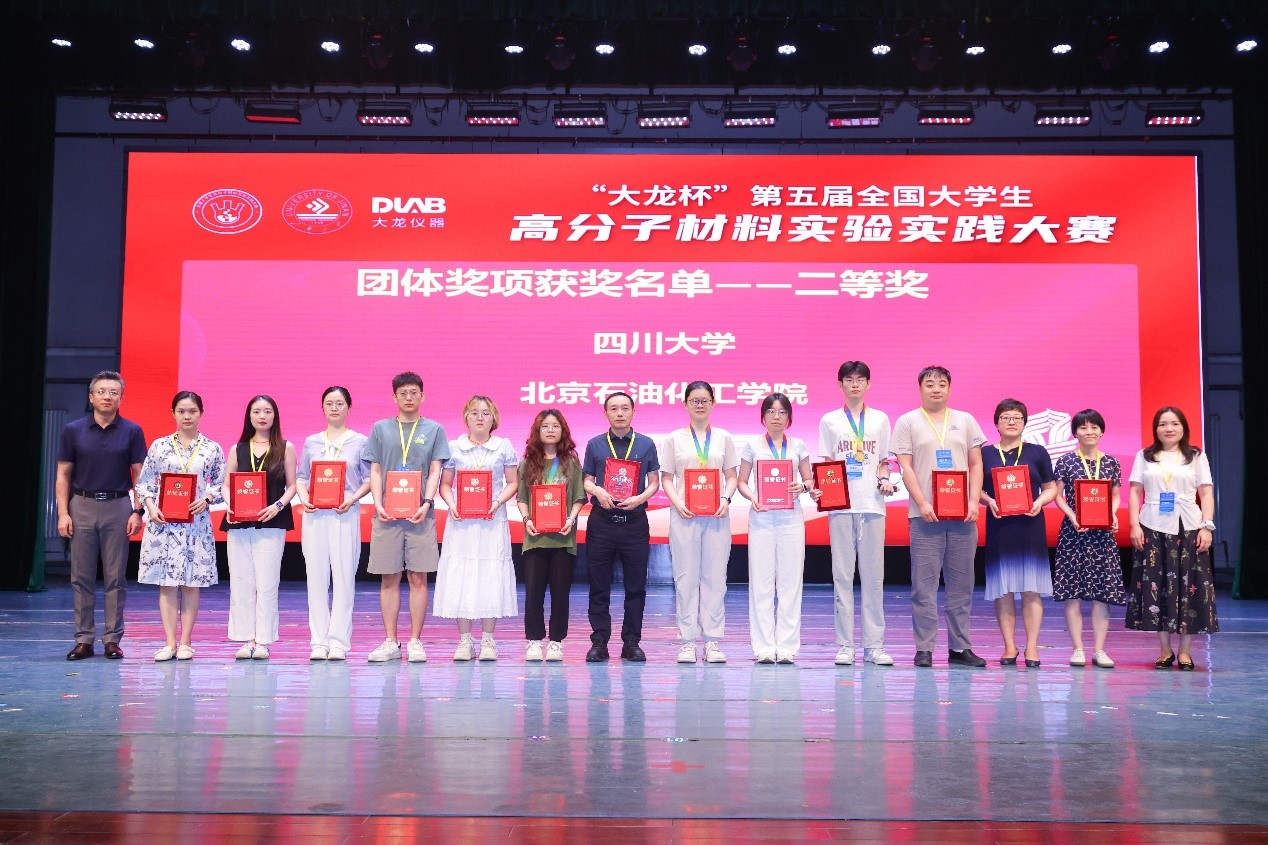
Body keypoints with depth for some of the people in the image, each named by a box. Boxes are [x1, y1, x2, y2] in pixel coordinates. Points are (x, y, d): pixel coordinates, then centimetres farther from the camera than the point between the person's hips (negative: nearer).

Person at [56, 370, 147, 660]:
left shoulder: (132, 431, 3)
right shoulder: (73, 430, 5)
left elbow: (139, 475, 3)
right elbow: (63, 475, 6)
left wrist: (138, 511, -6)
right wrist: (63, 513, -2)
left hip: (118, 507, -1)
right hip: (82, 507, 1)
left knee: (116, 577, 2)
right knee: (81, 577, 4)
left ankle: (112, 639, 10)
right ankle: (84, 639, 12)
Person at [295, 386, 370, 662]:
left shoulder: (360, 442, 6)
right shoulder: (311, 442, 13)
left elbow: (369, 479, 3)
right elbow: (301, 477, 14)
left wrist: (353, 498, -12)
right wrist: (303, 498, -5)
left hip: (345, 515, -2)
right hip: (315, 515, 2)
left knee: (343, 576, -4)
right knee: (316, 576, 1)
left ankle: (339, 641, 1)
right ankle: (318, 641, 6)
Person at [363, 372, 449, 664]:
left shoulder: (434, 429, 8)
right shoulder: (381, 429, 11)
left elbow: (435, 471, 3)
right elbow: (375, 471, 8)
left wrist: (426, 503, -12)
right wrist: (378, 504, -6)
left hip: (419, 514, -1)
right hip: (387, 513, 1)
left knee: (418, 577, 1)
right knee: (389, 578, 4)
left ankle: (415, 641, 7)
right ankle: (390, 642, 10)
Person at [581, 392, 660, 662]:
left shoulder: (646, 444, 6)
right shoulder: (595, 445, 7)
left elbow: (654, 482, 7)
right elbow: (587, 480, 10)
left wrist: (640, 498, -11)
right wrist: (597, 491, -12)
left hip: (635, 521, 0)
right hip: (601, 521, 0)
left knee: (636, 585, 3)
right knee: (599, 585, 3)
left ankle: (631, 642, 13)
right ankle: (599, 641, 11)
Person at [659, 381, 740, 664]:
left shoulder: (723, 438, 11)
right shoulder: (674, 439, 8)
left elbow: (732, 476, 10)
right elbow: (666, 478, 6)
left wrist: (726, 499, -8)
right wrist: (677, 503, -11)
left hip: (716, 515, 1)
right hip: (685, 515, -1)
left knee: (715, 576, 1)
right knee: (686, 576, 0)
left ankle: (712, 640, 6)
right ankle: (688, 641, 6)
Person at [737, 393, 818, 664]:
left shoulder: (798, 446, 11)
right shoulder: (752, 446, 7)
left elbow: (809, 481, 12)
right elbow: (741, 481, 7)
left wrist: (803, 487, -10)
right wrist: (752, 498, -12)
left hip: (791, 517, 1)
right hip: (761, 517, -1)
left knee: (790, 580, -1)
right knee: (761, 581, -1)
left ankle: (787, 646, 5)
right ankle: (764, 647, 3)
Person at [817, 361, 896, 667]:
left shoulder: (880, 419, 13)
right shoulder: (830, 421, 10)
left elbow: (884, 461, 14)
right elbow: (825, 464, 9)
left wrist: (885, 479, -6)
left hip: (872, 504, 1)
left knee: (873, 575, 1)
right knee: (842, 574, -1)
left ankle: (874, 644, 6)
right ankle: (845, 644, 4)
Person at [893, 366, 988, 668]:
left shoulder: (965, 421, 14)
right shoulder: (907, 422, 5)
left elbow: (976, 464, 11)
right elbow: (905, 467, -2)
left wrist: (974, 501, -3)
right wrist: (922, 503, -13)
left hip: (963, 514, 3)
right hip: (925, 515, -3)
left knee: (961, 584, 6)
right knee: (924, 584, -2)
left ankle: (960, 647, 12)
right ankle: (924, 649, 2)